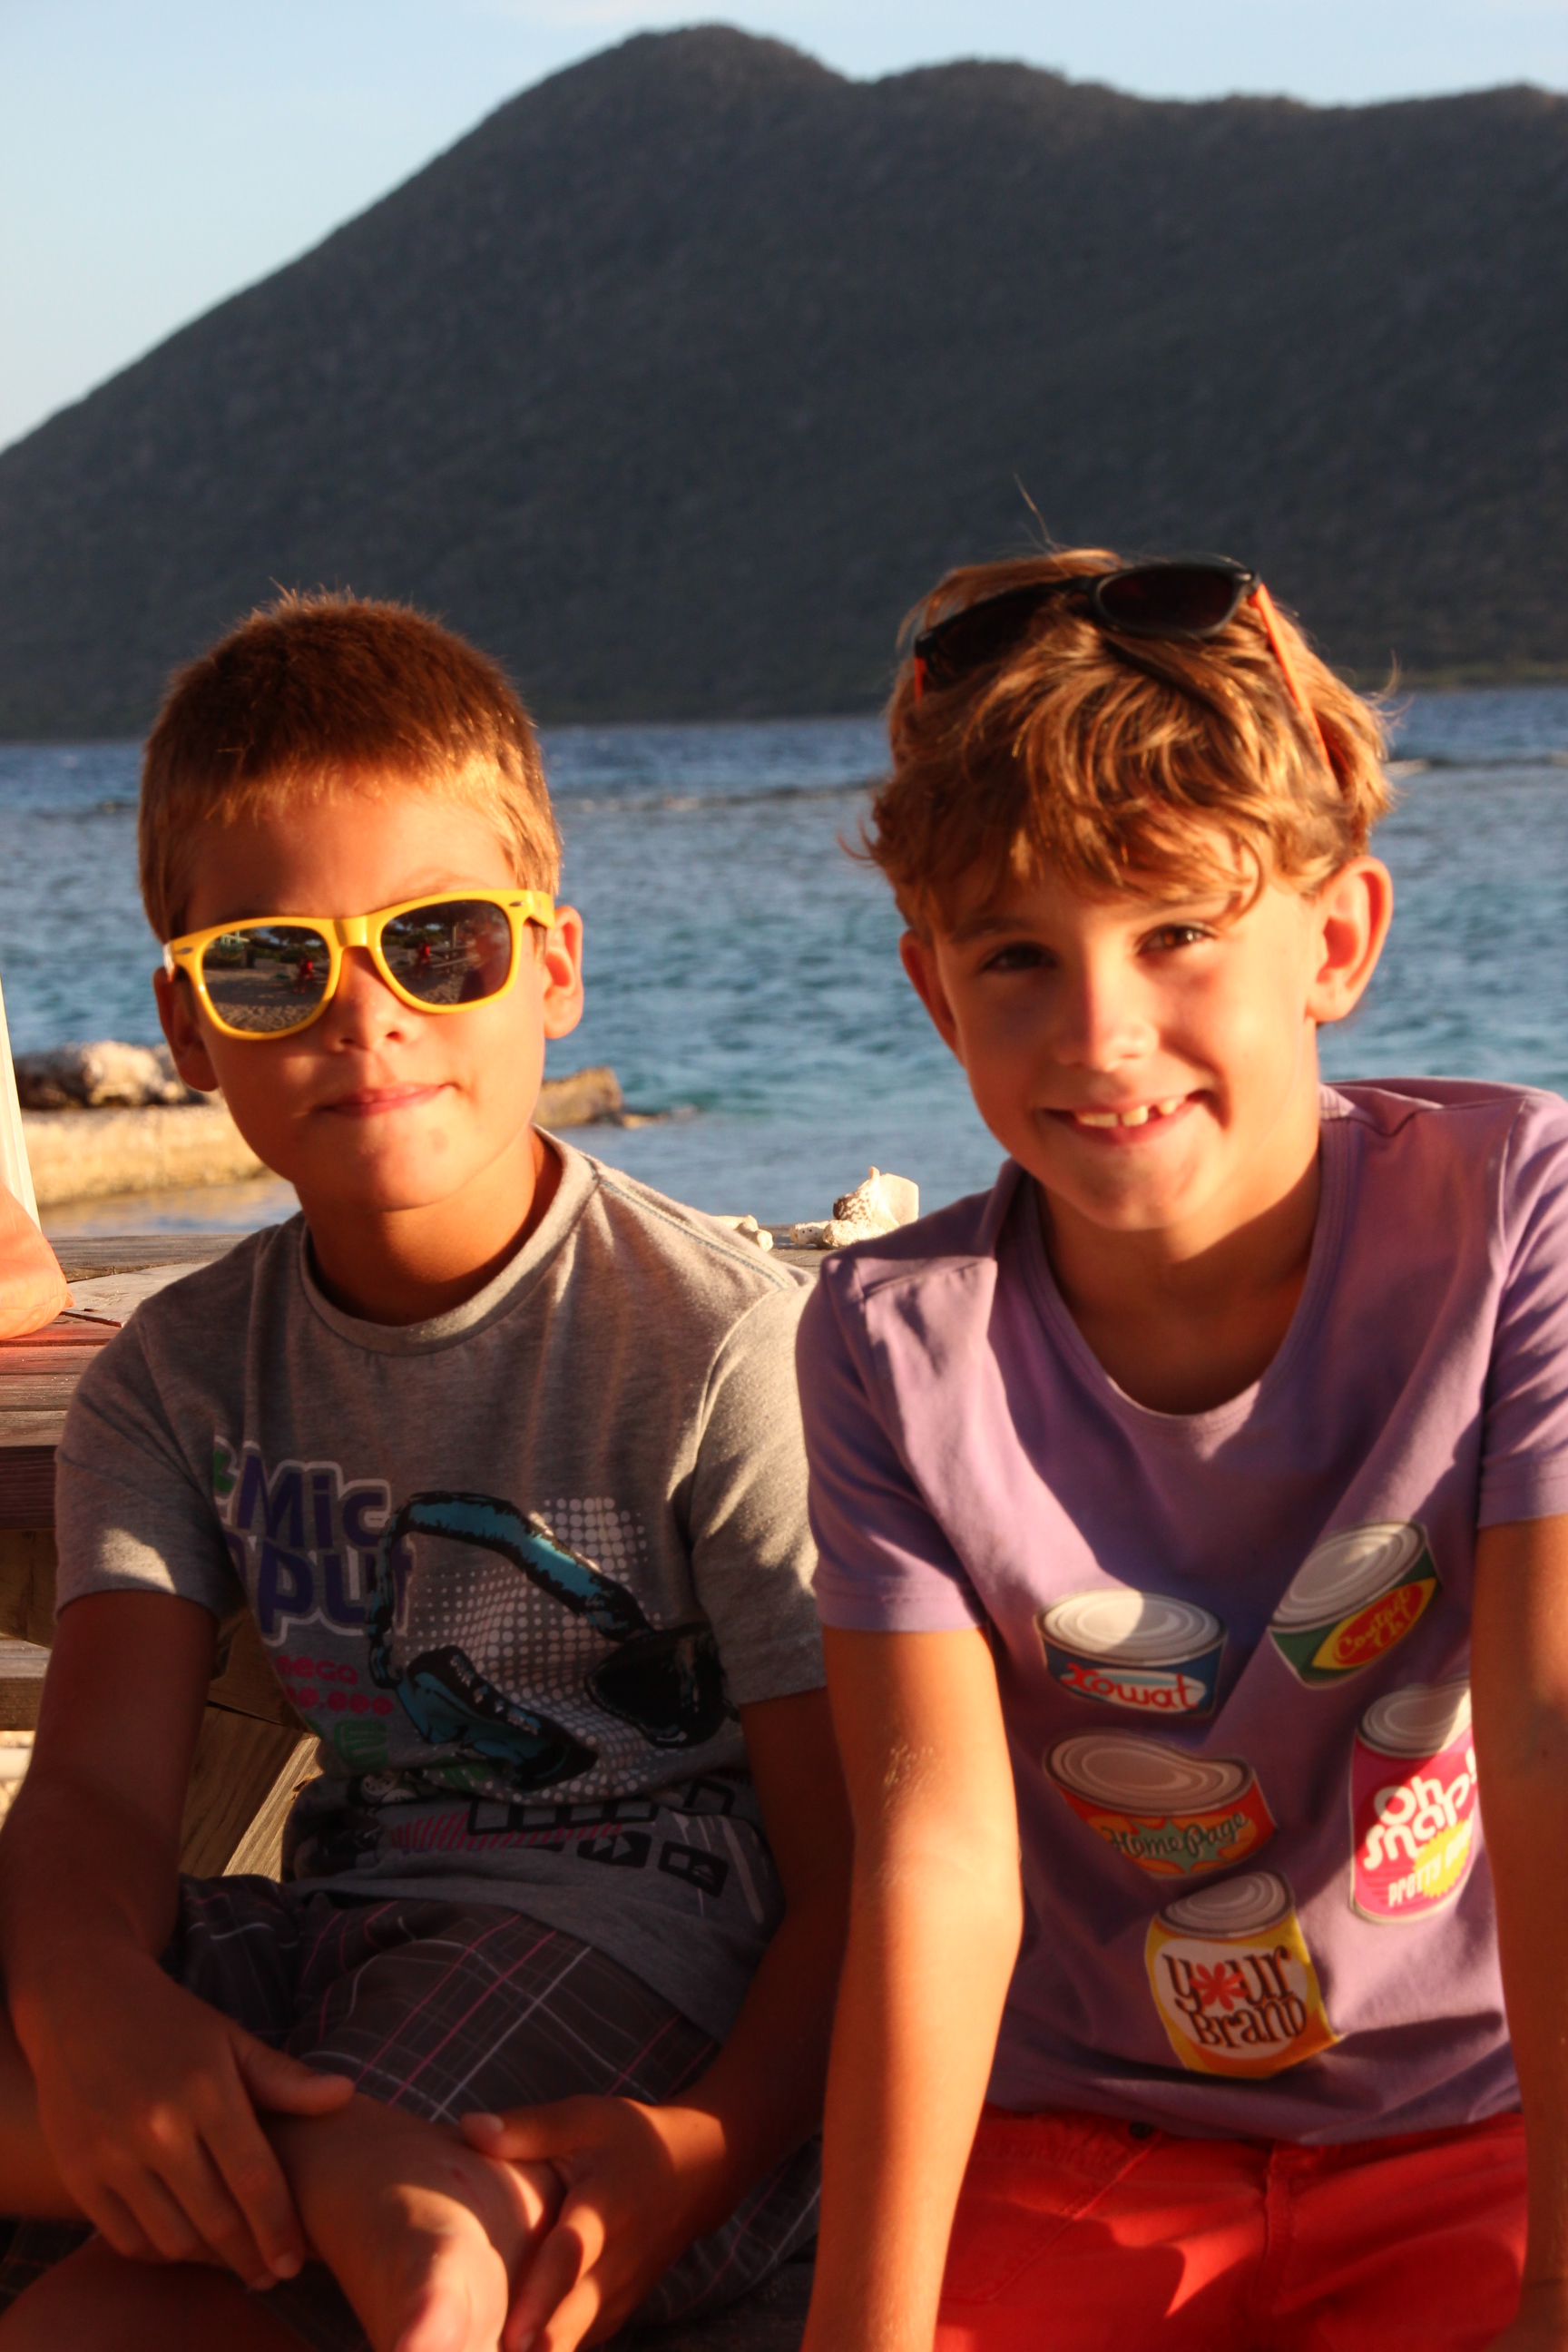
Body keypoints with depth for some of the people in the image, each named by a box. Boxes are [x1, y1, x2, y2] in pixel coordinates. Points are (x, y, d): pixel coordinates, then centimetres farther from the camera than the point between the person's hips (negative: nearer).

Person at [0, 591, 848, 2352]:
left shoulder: (719, 1346, -10)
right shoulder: (181, 1377, 6)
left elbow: (856, 1870, -11)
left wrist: (707, 2153, -31)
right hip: (334, 1943, 7)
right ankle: (380, 2196, -28)